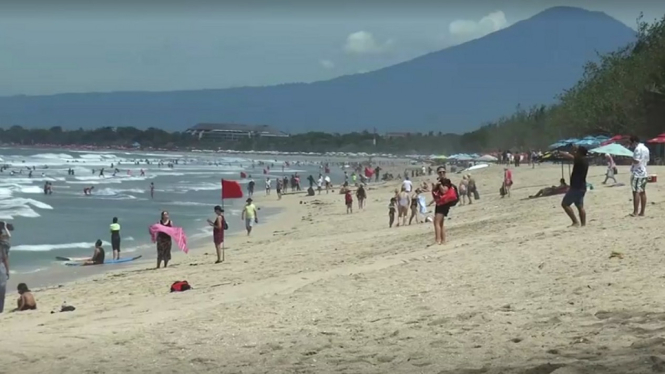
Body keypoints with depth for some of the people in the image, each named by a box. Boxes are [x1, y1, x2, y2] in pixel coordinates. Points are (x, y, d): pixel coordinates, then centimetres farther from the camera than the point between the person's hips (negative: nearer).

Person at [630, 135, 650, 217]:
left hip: (637, 173, -9)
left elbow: (636, 161, -21)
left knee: (636, 192, -7)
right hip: (644, 173, 9)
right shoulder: (646, 148, 14)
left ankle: (635, 212, -8)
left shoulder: (637, 149, -15)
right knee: (643, 192, 8)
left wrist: (632, 159, -3)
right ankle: (642, 212, 10)